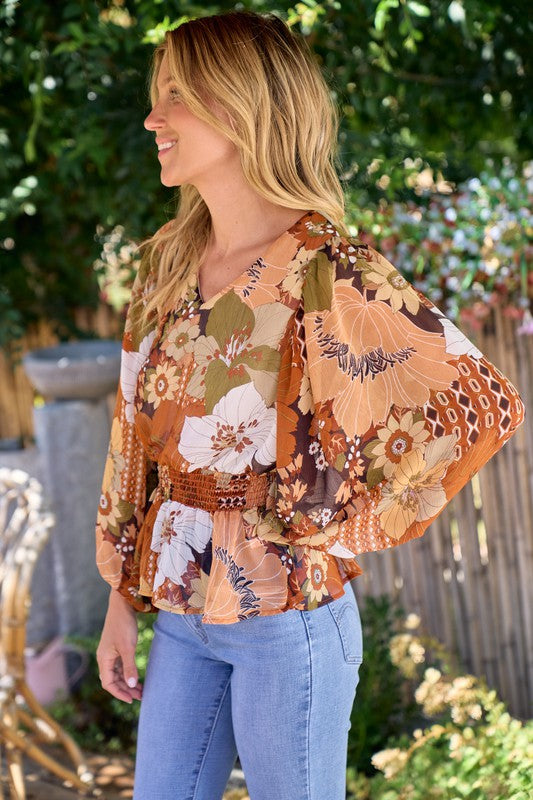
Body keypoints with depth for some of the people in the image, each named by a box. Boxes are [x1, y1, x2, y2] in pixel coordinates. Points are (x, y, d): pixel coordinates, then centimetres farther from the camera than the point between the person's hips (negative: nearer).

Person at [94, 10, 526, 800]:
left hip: (285, 618, -6)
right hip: (181, 612, 6)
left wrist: (326, 527, -14)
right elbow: (136, 441, 11)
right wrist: (121, 603, 11)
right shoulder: (167, 267, 5)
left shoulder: (327, 271, -15)